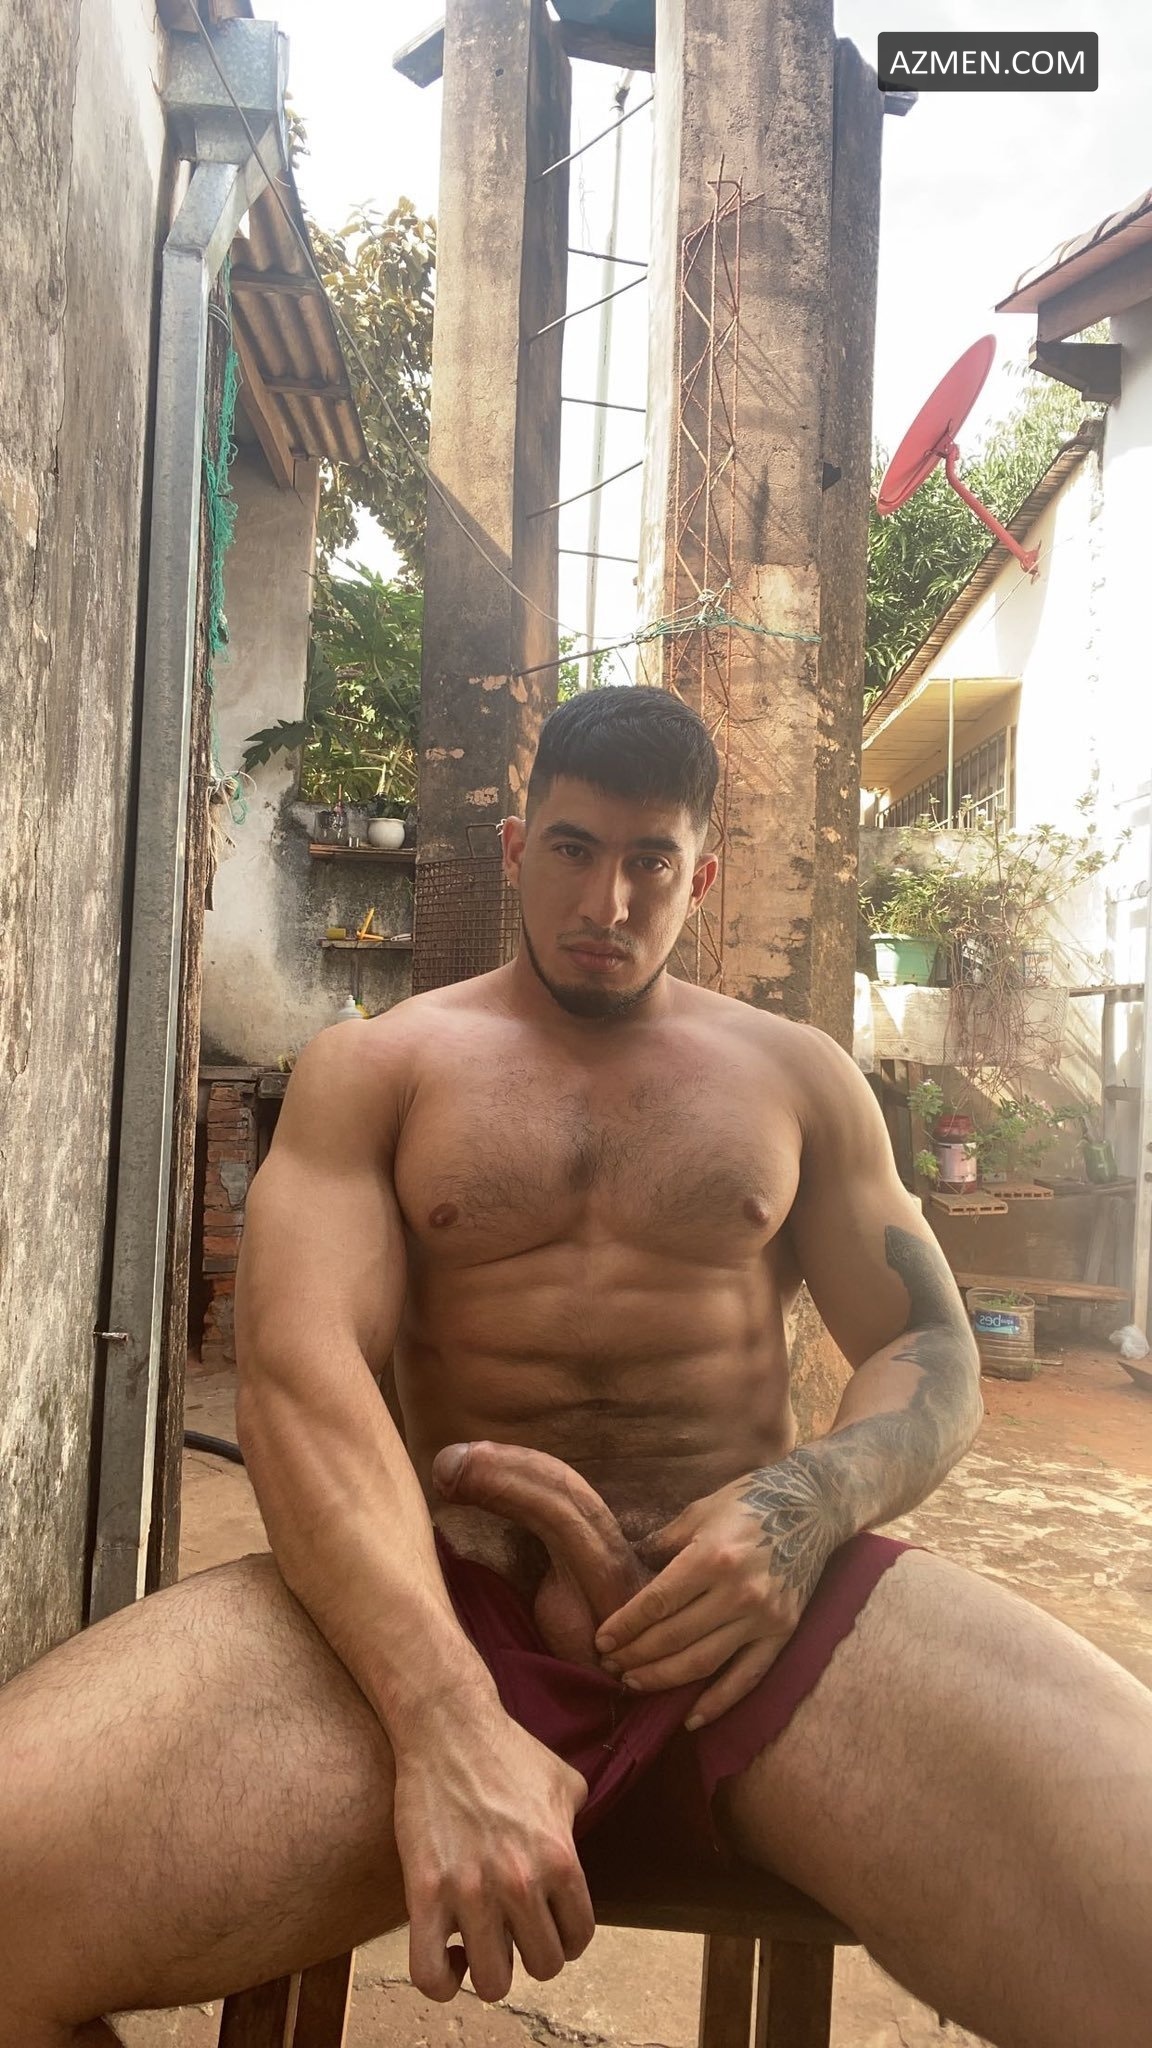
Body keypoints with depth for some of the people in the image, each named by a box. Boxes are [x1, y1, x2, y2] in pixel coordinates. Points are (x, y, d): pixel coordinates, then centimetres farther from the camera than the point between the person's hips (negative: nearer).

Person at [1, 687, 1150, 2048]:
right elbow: (300, 1369, -5)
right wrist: (444, 1722, -22)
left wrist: (809, 1501, -12)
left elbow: (932, 1356, 13)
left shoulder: (799, 1077, 16)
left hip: (760, 1605, 2)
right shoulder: (372, 1072, 10)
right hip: (440, 1598, -1)